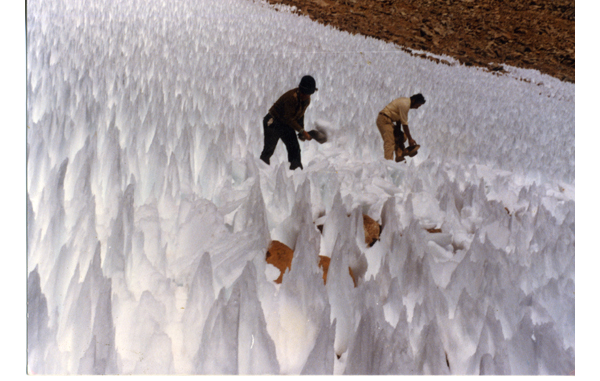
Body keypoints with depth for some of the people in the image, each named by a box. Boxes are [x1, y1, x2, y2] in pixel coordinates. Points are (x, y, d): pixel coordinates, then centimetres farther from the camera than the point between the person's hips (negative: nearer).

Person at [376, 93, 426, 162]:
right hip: (384, 120, -11)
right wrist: (410, 139, -13)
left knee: (400, 137, 14)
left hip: (389, 121, 11)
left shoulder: (406, 102, 10)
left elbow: (399, 120, 11)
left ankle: (399, 157, 12)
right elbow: (404, 124, -19)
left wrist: (398, 132, 8)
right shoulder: (405, 105, -21)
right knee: (390, 142, -19)